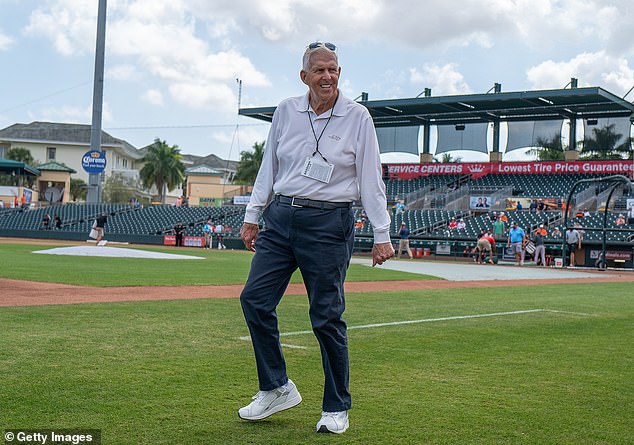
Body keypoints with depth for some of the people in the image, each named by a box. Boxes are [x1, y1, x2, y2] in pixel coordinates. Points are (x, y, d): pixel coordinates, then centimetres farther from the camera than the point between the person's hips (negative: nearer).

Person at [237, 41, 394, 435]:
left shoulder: (357, 117, -2)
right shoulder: (286, 111, 8)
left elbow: (371, 178, -3)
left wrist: (382, 234, -7)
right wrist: (252, 216, 13)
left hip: (329, 224, -4)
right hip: (280, 217, 5)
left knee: (327, 317, -2)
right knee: (254, 299, -3)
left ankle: (337, 408, 13)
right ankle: (277, 388, 13)